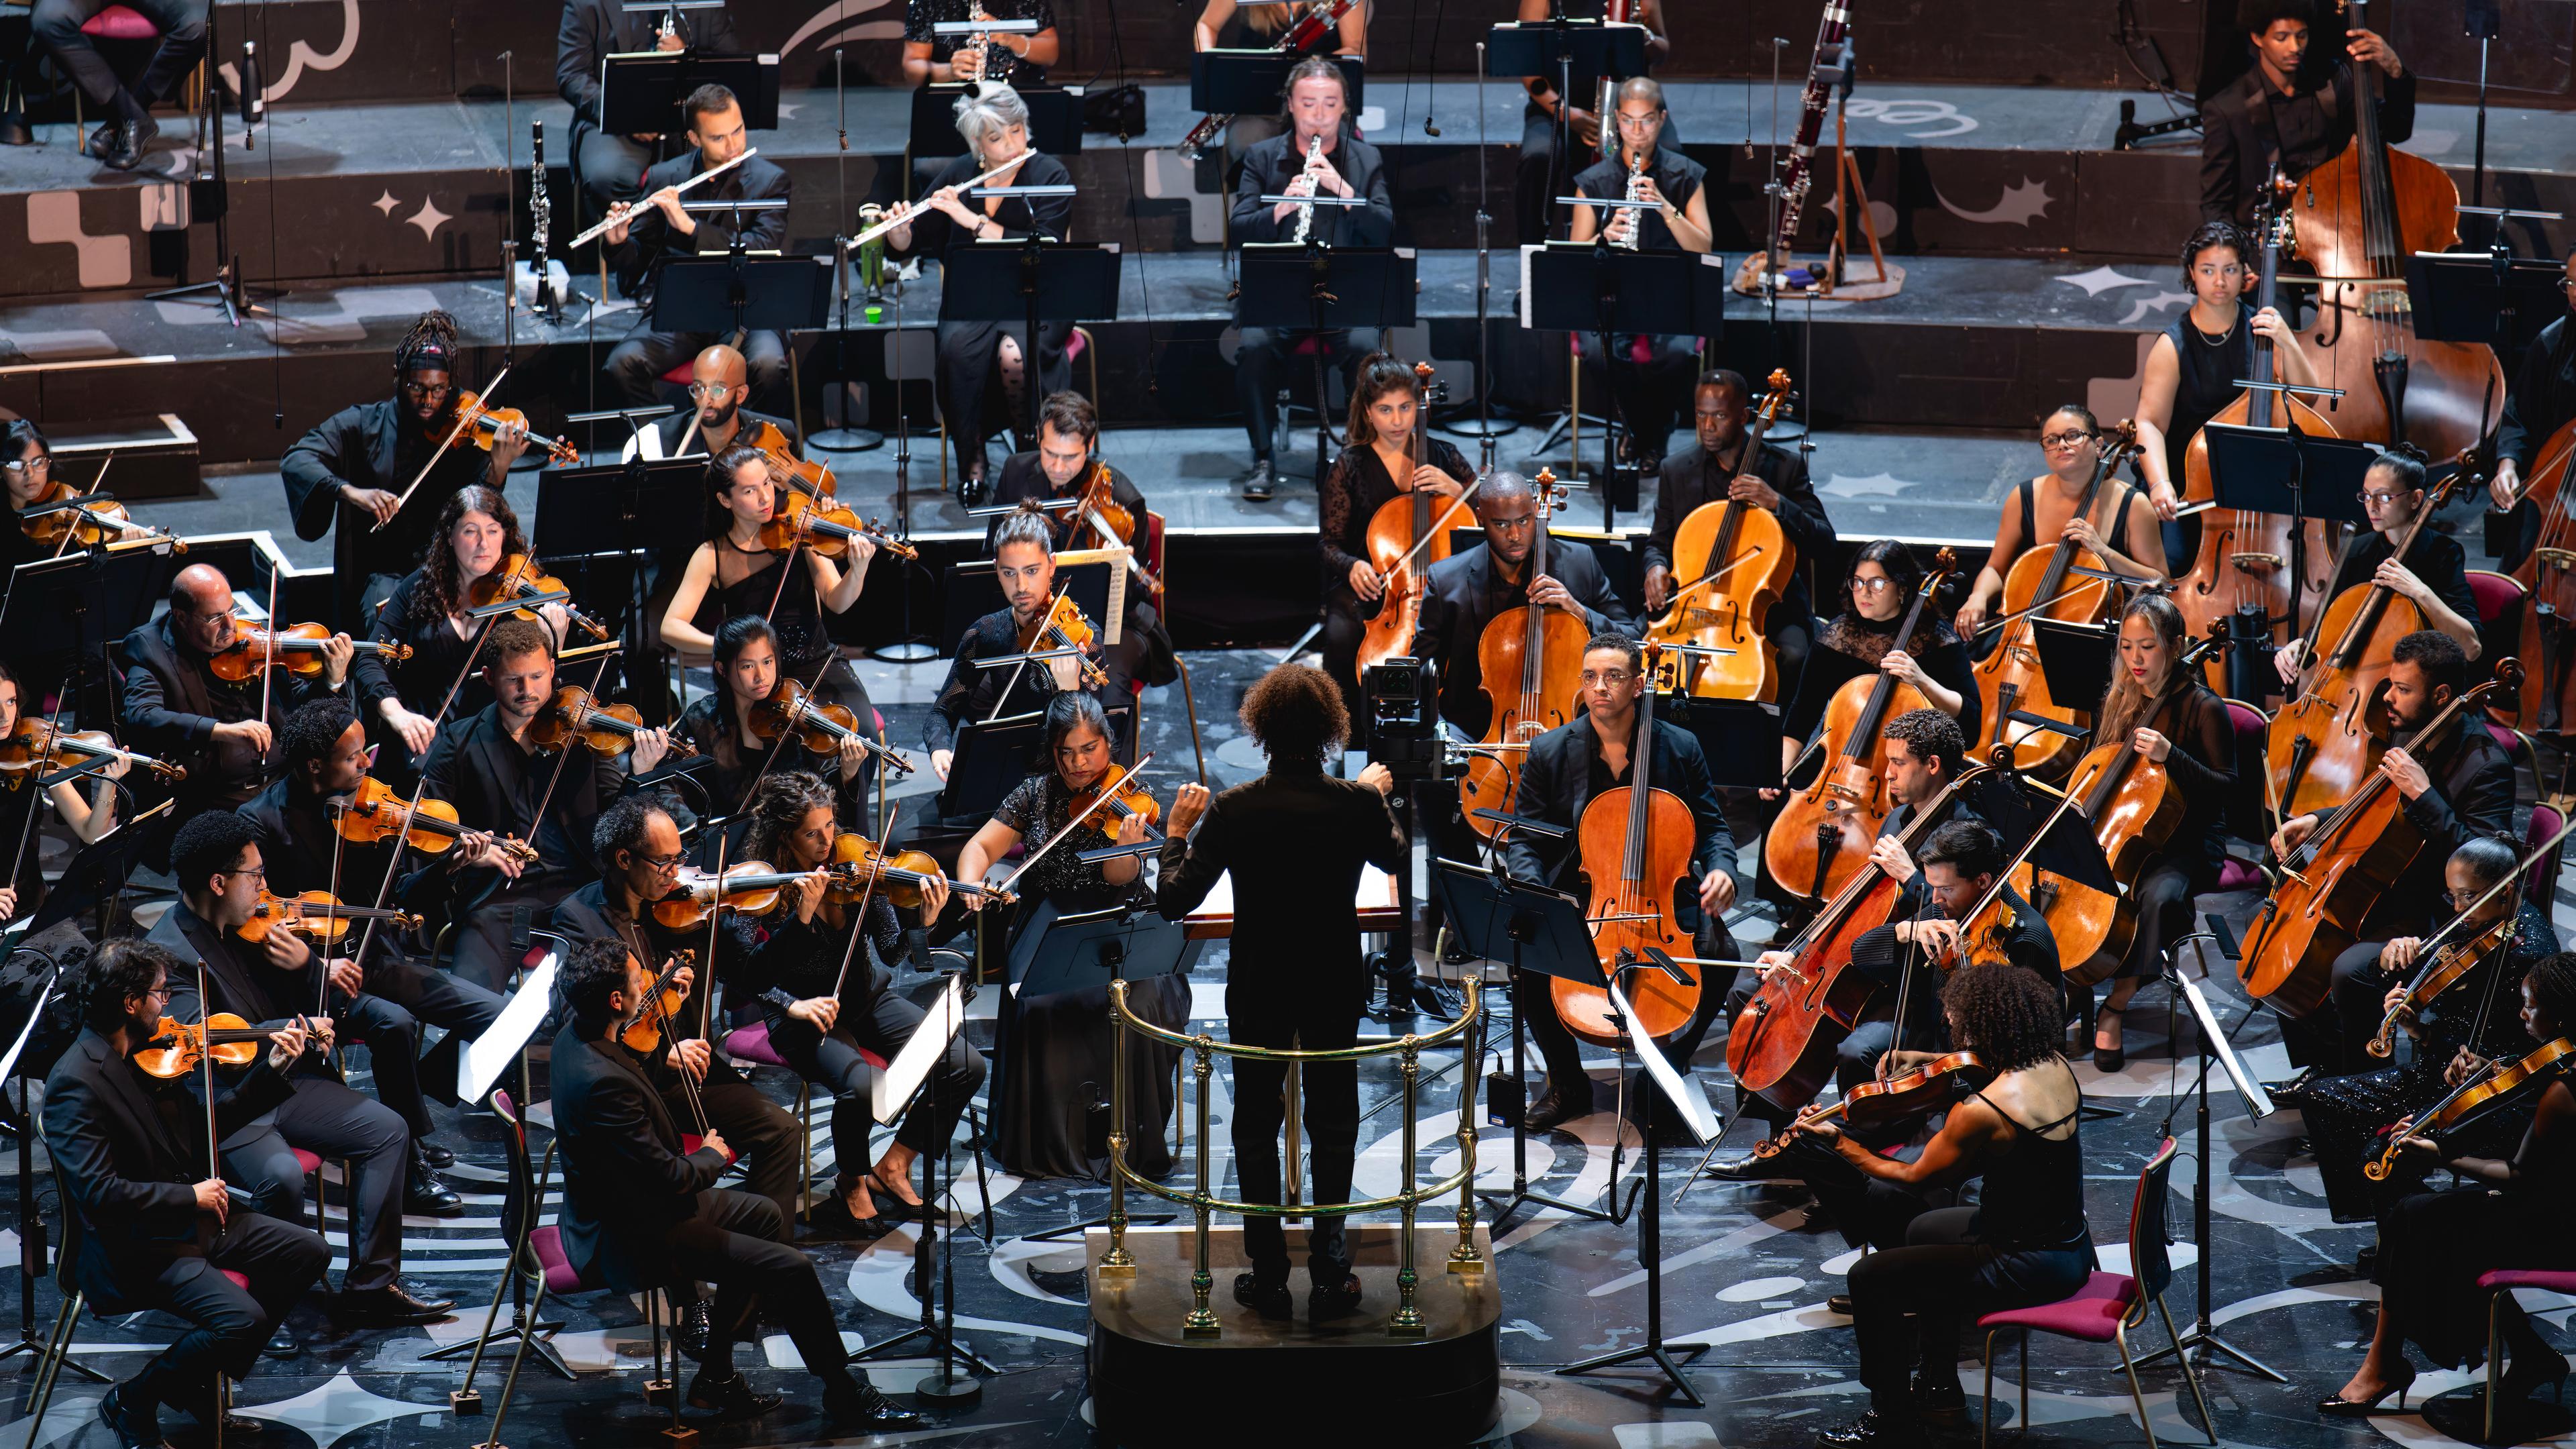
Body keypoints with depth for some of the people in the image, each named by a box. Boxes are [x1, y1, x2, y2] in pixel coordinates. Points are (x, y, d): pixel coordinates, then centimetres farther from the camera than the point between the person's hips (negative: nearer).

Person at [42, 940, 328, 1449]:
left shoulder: (149, 1053, 4)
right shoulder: (75, 1083, -23)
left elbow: (207, 1120, 16)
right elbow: (98, 1192, -28)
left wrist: (272, 1070, 5)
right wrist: (189, 1196, -21)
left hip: (192, 1218, 9)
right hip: (134, 1249, -9)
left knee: (307, 1252, 7)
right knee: (242, 1317, -25)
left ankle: (203, 1380, 15)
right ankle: (133, 1402, -2)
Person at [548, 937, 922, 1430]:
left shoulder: (577, 1037, -3)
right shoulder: (601, 1082, -33)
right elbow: (668, 1178, -28)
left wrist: (665, 1059, 3)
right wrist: (713, 1156, -7)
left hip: (628, 1200, 11)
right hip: (631, 1240, -11)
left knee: (763, 1214, 24)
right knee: (791, 1268, -11)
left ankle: (715, 1375, 26)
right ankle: (843, 1394, 8)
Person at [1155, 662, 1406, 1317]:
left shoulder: (1231, 810, -17)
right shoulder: (1357, 805, -14)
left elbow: (1173, 901, -13)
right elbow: (1394, 858, 10)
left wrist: (1177, 831, 2)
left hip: (1258, 992, -1)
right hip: (1336, 991, 1)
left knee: (1256, 1129, 14)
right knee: (1333, 1128, 15)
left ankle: (1268, 1277, 17)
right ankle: (1330, 1276, 17)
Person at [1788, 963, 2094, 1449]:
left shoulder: (1981, 1112, -27)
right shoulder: (2055, 1065, -3)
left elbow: (1916, 1178, -12)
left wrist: (1838, 1142, -2)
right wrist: (1928, 1060, 10)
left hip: (2032, 1269, -9)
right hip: (2073, 1247, 9)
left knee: (1872, 1278, 0)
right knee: (1921, 1231, 30)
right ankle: (1939, 1384, 42)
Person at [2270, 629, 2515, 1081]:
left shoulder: (2485, 764, -21)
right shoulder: (2415, 739, 6)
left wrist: (2423, 794, -32)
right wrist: (2316, 820, 5)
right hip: (2390, 895, 10)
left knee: (2352, 969, -31)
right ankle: (2322, 1065, 15)